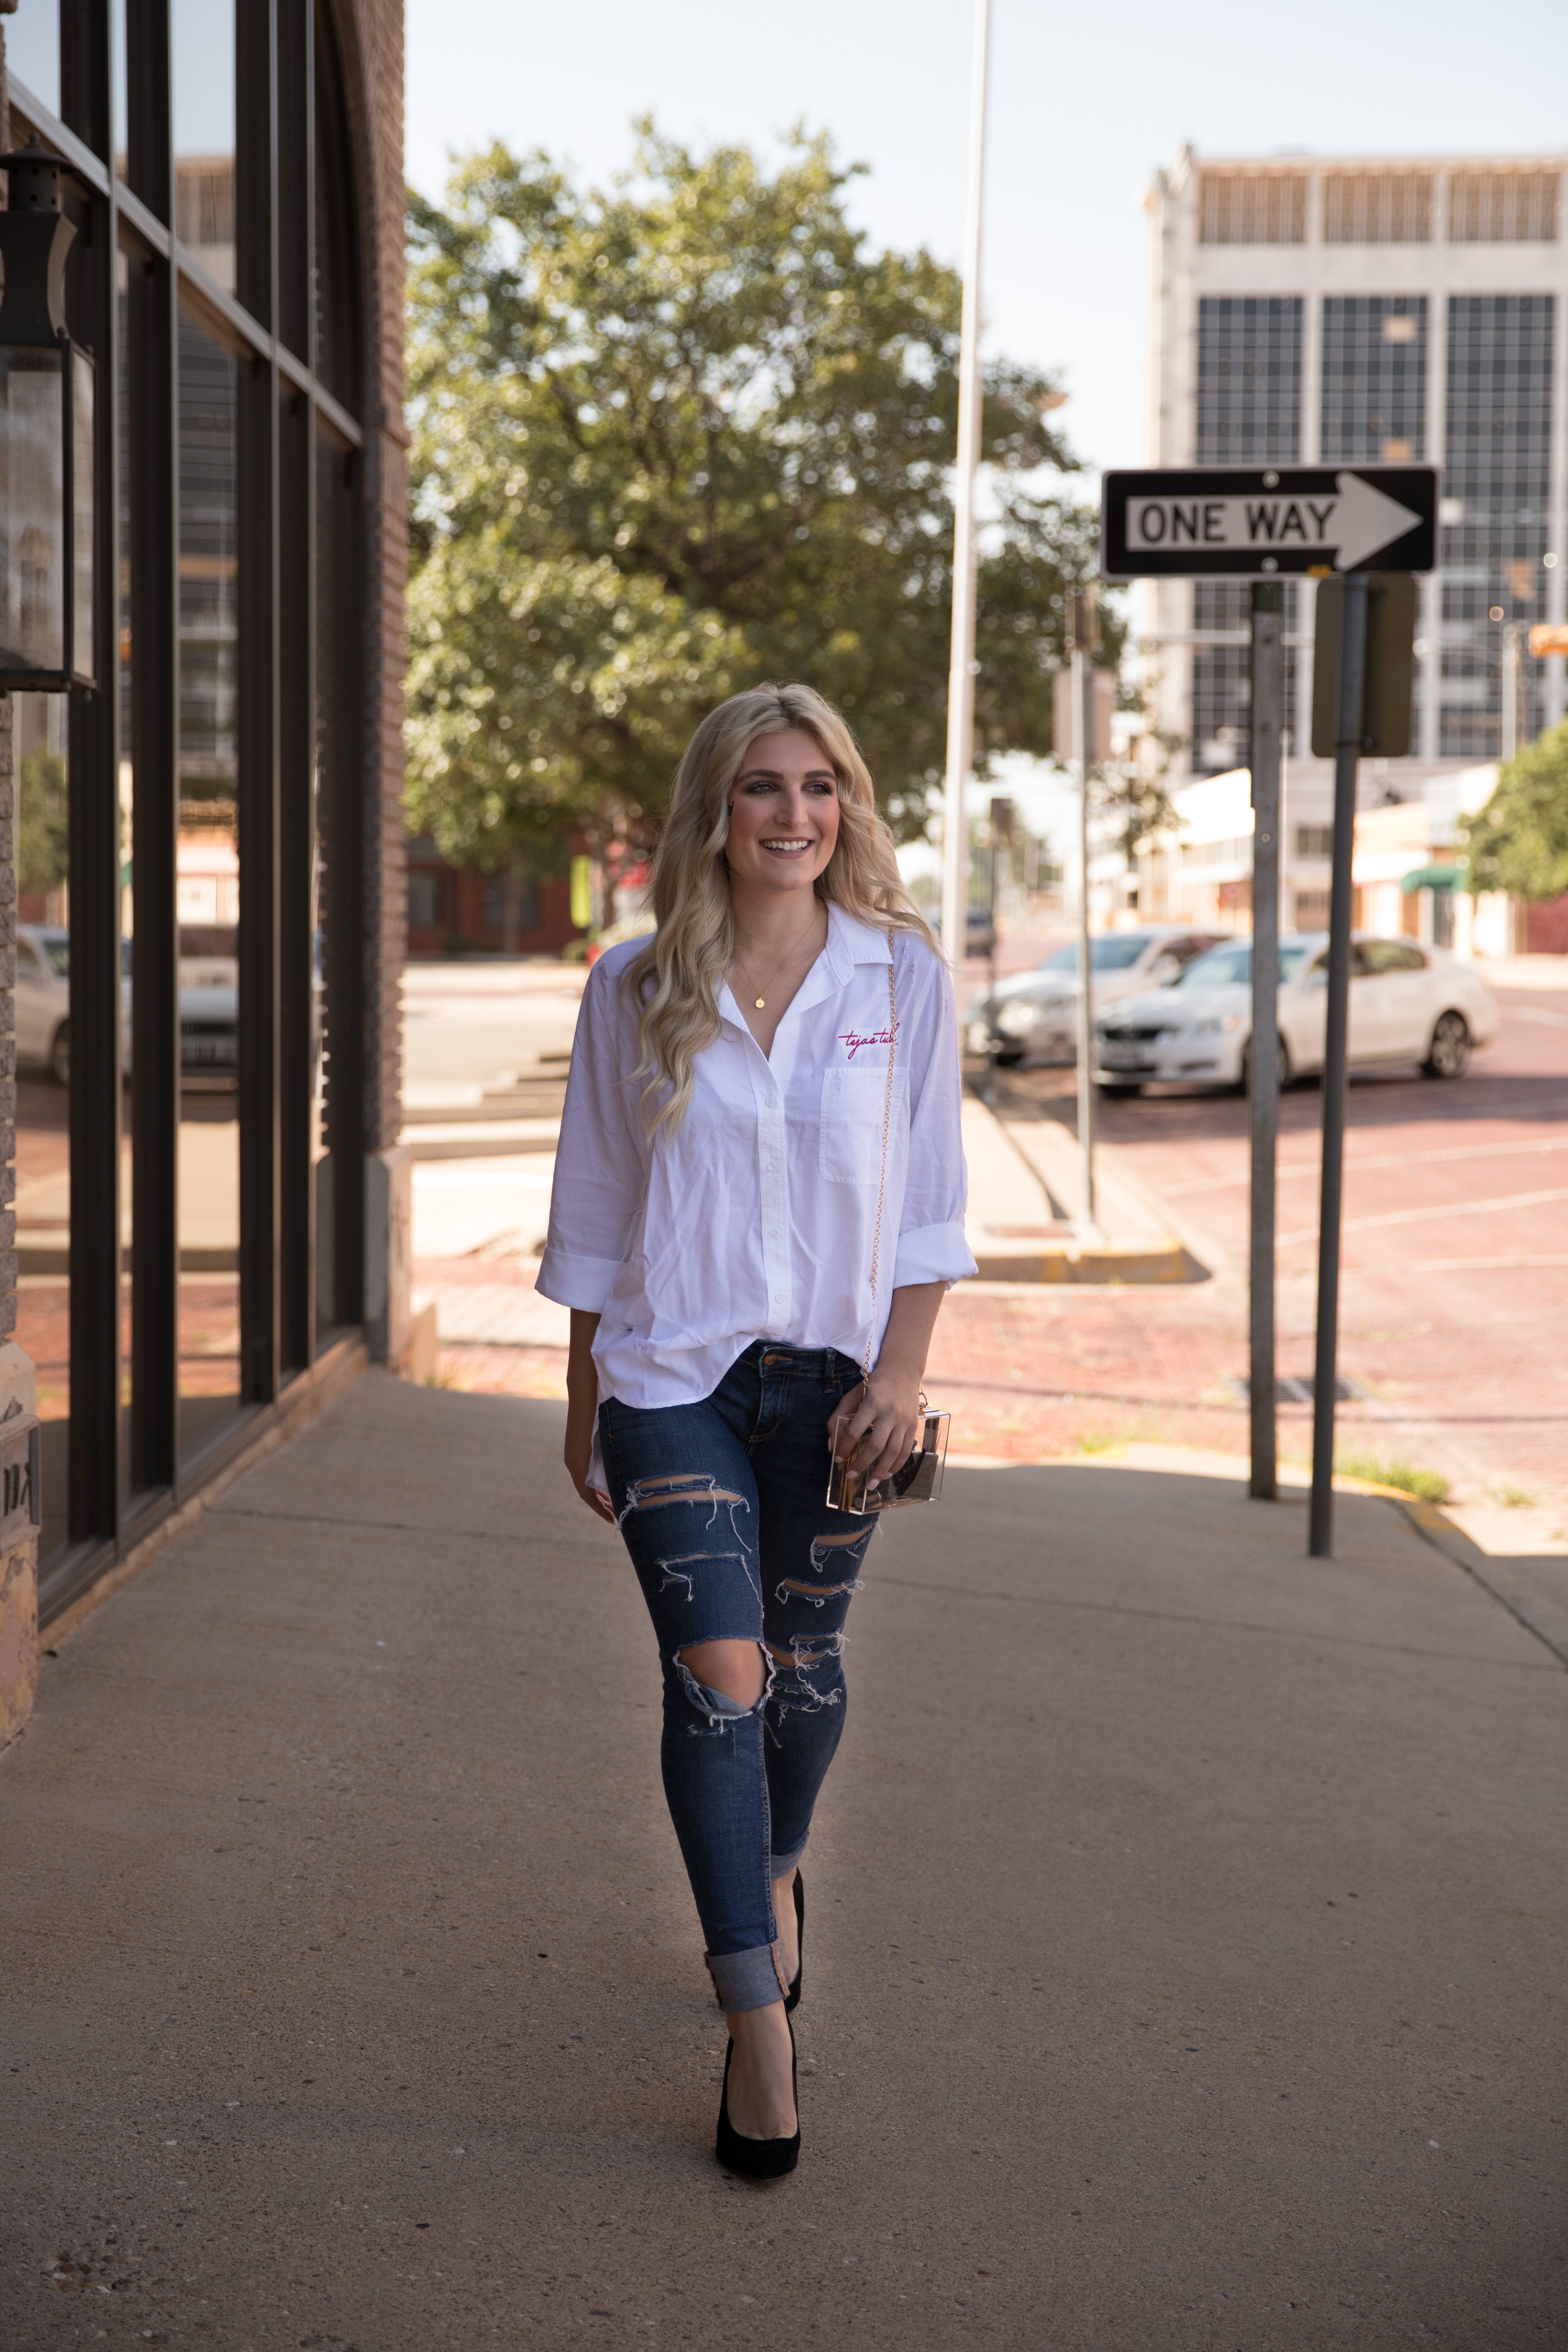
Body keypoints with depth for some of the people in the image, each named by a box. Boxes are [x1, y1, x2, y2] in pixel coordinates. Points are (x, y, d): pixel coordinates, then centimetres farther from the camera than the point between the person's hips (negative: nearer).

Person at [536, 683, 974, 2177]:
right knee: (716, 1674, -11)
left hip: (830, 1372, 1)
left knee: (804, 1660, 14)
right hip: (671, 1377, -1)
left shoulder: (902, 976, 0)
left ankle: (775, 1871, 45)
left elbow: (928, 1198, 3)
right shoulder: (635, 989, 0)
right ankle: (758, 2022, -5)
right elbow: (593, 1211, 6)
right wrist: (583, 1410, 7)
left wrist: (902, 1369, -7)